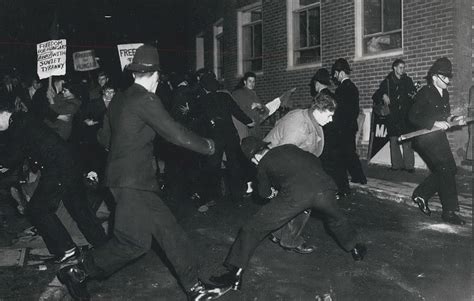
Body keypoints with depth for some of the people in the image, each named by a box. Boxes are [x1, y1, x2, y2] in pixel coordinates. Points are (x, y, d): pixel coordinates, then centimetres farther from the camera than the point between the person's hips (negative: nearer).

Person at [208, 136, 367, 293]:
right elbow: (315, 161, 34)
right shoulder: (289, 147, 27)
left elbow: (265, 193, 35)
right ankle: (355, 249, 55)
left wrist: (274, 193, 56)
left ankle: (235, 275, 4)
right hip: (321, 184, 4)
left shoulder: (263, 164, 20)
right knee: (335, 217, 37)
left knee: (253, 228, 6)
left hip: (294, 194, -4)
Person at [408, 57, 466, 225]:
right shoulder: (425, 93, -13)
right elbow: (413, 117, -17)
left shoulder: (444, 94, 12)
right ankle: (449, 212, -3)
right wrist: (434, 123, -23)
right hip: (425, 139, -9)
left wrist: (453, 120, 3)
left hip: (439, 138, 9)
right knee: (446, 170, -11)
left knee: (449, 170, 8)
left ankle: (420, 194, 23)